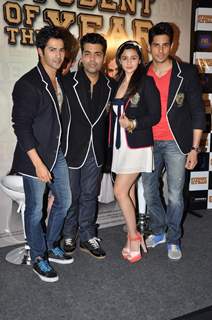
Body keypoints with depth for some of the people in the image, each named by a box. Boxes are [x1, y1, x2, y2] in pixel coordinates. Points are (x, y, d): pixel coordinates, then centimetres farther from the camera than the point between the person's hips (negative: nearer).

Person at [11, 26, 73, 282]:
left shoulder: (61, 82, 8)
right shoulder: (27, 84, -15)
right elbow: (21, 127, -18)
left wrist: (60, 151, 10)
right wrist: (38, 163, -20)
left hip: (57, 153, 8)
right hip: (34, 157, -7)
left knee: (64, 201, 17)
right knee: (35, 210, 6)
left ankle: (51, 246, 38)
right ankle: (38, 258, 27)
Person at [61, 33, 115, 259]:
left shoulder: (109, 86, 2)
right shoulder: (68, 82, -10)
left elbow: (107, 117, 10)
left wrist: (104, 148, 5)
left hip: (96, 151, 3)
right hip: (71, 149, -3)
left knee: (90, 196, 14)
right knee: (70, 196, 10)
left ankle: (87, 237, 30)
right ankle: (68, 236, 31)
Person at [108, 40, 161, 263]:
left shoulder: (146, 82, -6)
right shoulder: (117, 83, 12)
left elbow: (155, 115, -10)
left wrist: (133, 124, -21)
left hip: (137, 144, -6)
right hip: (120, 144, 6)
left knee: (120, 190, -10)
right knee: (128, 190, 10)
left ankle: (133, 237, 9)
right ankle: (133, 238, 22)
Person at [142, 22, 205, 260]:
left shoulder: (186, 73, -3)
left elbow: (197, 112, -3)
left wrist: (194, 148, -8)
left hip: (175, 143, -3)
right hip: (149, 142, 4)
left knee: (175, 196, 1)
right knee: (149, 191, 12)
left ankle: (173, 240, 23)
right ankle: (158, 231, 34)